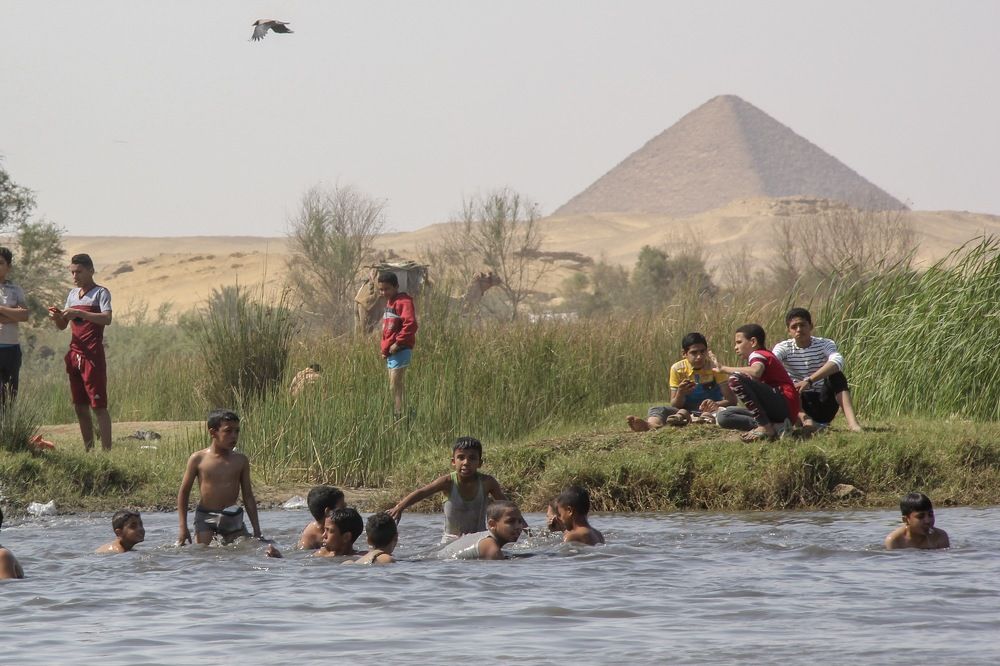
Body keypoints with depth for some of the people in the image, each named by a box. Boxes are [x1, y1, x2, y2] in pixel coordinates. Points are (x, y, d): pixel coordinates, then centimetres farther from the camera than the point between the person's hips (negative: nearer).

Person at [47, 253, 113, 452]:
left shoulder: (100, 293, -5)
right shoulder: (73, 294, 16)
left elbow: (107, 319, -20)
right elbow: (62, 326, 17)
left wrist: (79, 313, -27)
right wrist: (57, 317, -5)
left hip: (93, 355, -7)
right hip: (74, 354, 7)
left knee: (98, 405, -9)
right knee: (80, 406, 9)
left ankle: (106, 450, -11)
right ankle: (88, 449, 16)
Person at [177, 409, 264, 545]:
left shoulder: (240, 460, 3)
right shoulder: (198, 459, -3)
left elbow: (248, 496, 9)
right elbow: (183, 492, 3)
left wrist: (256, 529, 7)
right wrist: (183, 528, -2)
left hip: (233, 519, 2)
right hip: (205, 518, -2)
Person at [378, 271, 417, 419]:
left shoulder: (404, 302, -11)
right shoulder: (389, 302, 19)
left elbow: (410, 325, -23)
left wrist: (397, 343, -20)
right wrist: (385, 348, 18)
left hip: (400, 351, -10)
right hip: (389, 352, 10)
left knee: (395, 387, -14)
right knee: (393, 387, 11)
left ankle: (399, 416, -16)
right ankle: (395, 416, 14)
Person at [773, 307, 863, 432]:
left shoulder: (825, 345, -4)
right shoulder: (784, 348, 0)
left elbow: (837, 361, -29)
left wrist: (809, 381, -41)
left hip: (823, 406, -1)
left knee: (836, 375, -25)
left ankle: (852, 421, -41)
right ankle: (803, 417, -51)